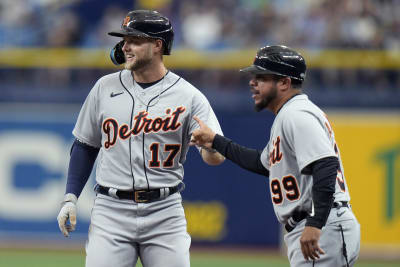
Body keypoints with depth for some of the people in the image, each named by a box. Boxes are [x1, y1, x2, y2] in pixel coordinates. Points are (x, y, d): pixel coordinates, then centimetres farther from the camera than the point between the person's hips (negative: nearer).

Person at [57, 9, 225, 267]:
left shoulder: (188, 96, -2)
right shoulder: (105, 87, 7)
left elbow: (215, 157, -11)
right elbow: (85, 145, 15)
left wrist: (209, 144, -35)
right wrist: (71, 198, 6)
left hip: (165, 212, -2)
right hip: (111, 210, 2)